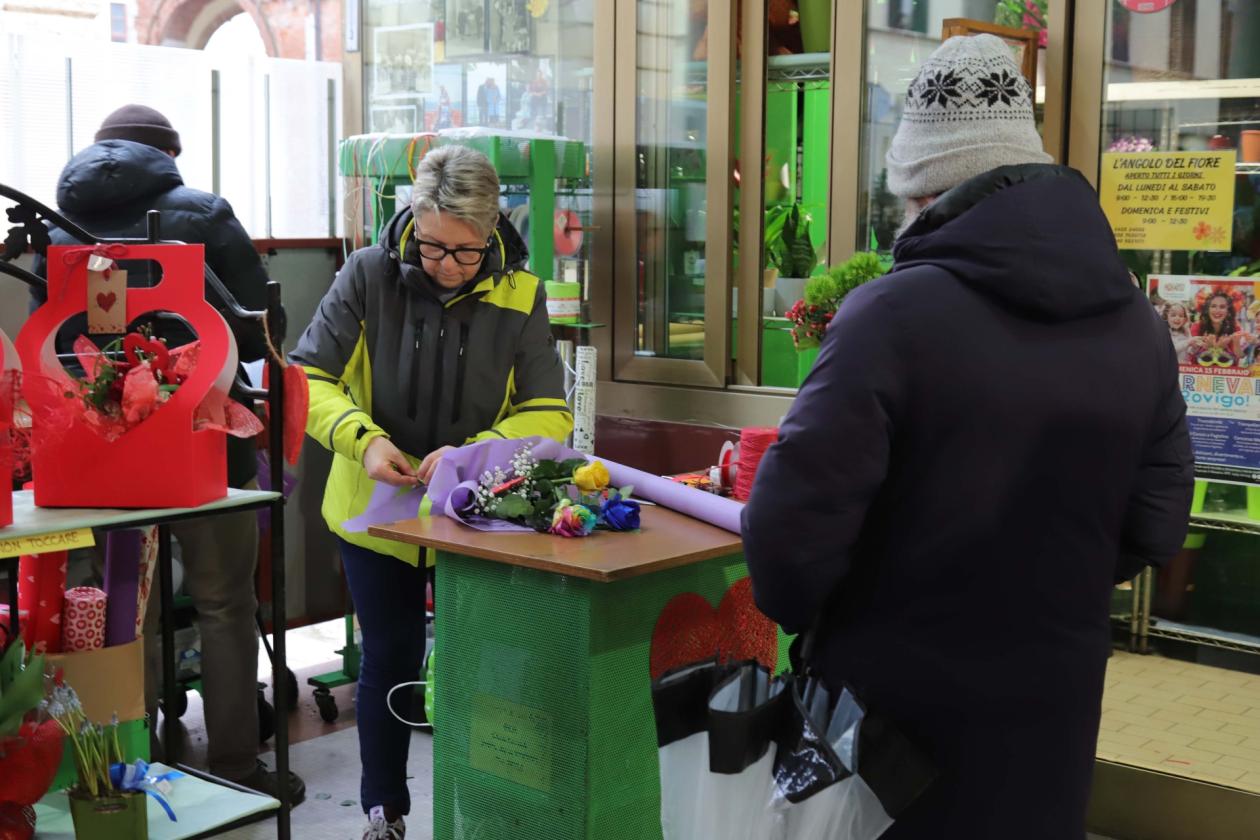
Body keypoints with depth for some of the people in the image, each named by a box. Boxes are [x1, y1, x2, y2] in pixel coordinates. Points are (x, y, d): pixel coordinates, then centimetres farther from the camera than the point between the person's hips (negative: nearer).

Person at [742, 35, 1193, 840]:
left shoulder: (894, 313, -20)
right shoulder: (1138, 325, -2)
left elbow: (795, 518, -21)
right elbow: (1155, 528, 4)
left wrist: (799, 613, 0)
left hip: (903, 693, -5)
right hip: (1051, 691, 5)